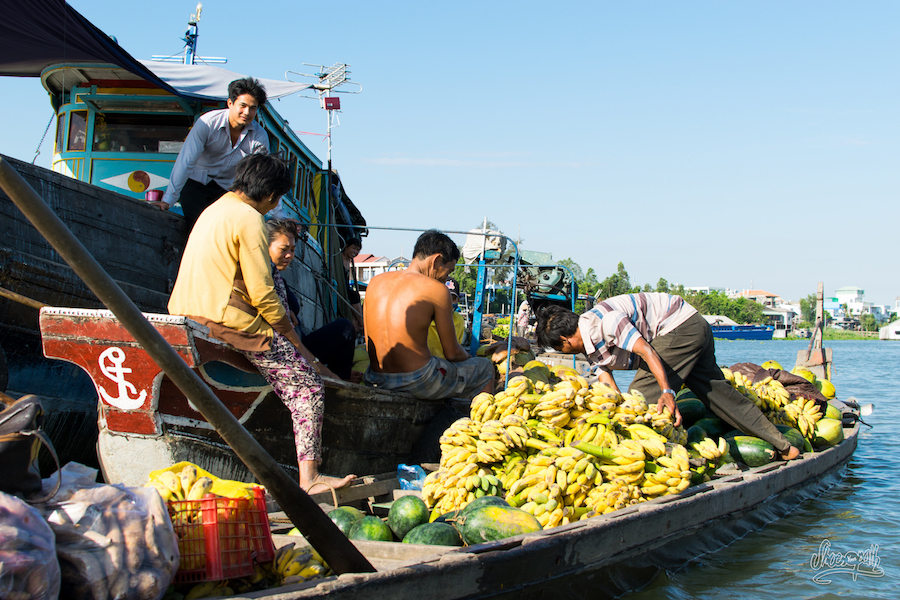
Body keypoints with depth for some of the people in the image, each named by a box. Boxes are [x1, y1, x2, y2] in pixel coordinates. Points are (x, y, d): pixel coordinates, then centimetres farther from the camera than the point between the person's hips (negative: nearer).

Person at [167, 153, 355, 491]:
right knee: (308, 382, -5)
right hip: (228, 322, -10)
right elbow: (262, 295, -14)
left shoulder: (214, 210, 20)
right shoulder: (249, 219, -9)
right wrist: (297, 344, -3)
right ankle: (308, 476, -14)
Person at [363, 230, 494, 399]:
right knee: (485, 368, 18)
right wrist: (468, 358, 17)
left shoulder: (376, 282, 7)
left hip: (375, 380, 7)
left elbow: (369, 342, 13)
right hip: (417, 383, -7)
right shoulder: (436, 289, -10)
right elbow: (452, 353, -5)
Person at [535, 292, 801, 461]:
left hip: (680, 327, -10)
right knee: (716, 390, 14)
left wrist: (667, 392, -35)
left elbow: (646, 351, -29)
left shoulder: (602, 320, -23)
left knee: (642, 395, -12)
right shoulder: (590, 343, 8)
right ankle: (782, 445, 22)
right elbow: (609, 389, 9)